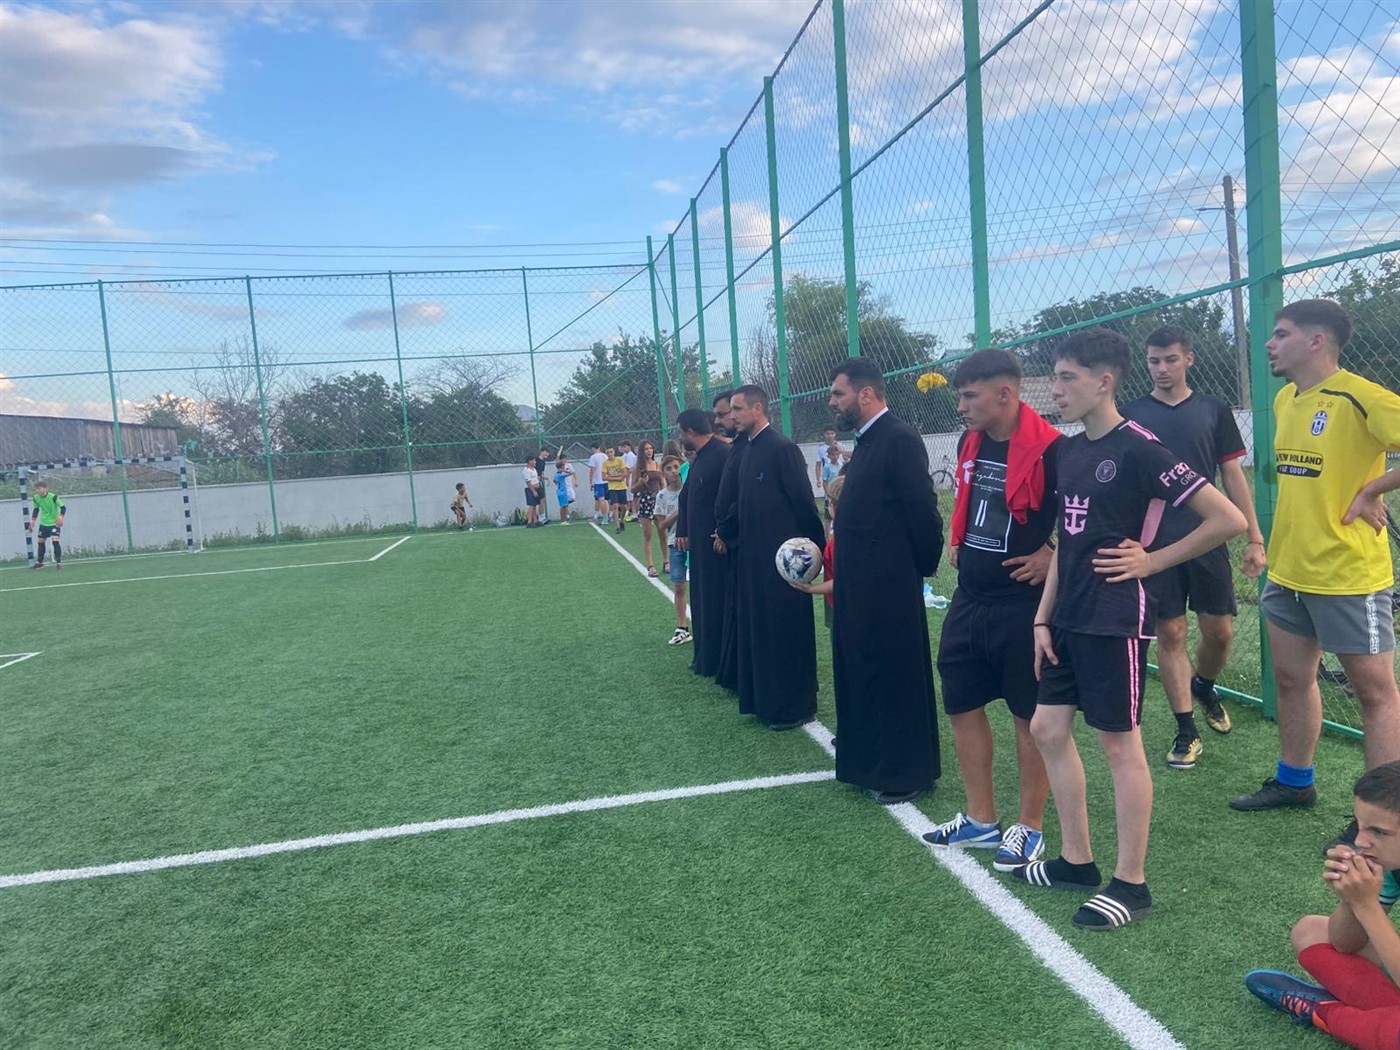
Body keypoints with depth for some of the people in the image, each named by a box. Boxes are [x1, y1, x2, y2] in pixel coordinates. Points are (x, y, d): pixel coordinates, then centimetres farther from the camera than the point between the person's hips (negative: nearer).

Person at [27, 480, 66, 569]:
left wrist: (60, 517, -34)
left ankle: (59, 562, -13)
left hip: (54, 523, -6)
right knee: (41, 542, 13)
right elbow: (36, 510, 10)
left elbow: (63, 507, -18)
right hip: (43, 523, 6)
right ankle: (40, 562, 29)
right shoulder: (36, 498, -3)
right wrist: (32, 521, 5)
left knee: (55, 540, -18)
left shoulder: (53, 497, -20)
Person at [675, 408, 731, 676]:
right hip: (700, 543, 9)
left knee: (716, 601, 1)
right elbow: (686, 496, 15)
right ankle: (705, 655, 27)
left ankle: (712, 660, 12)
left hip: (716, 543, -9)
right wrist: (682, 531, 8)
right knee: (702, 599, 16)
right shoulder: (700, 457, 12)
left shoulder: (724, 454, -17)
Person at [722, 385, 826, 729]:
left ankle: (794, 707, 13)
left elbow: (804, 503, -13)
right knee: (758, 629, 14)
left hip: (782, 561, -8)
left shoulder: (783, 449, -14)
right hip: (754, 557, 9)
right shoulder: (749, 451, 12)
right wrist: (729, 534, 12)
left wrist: (813, 548, -10)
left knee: (787, 631, 1)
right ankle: (766, 699, 26)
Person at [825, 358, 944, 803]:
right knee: (865, 673, 18)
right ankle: (871, 762, 32)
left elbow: (923, 511, -18)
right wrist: (842, 574, 13)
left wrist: (922, 567, -7)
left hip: (889, 588, -10)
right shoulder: (867, 440, 13)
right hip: (861, 587, 10)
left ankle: (905, 774, 17)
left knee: (895, 677, 3)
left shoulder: (899, 439, -16)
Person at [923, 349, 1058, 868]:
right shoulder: (970, 443, 6)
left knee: (1029, 716, 7)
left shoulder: (1049, 449, -18)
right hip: (969, 600, 8)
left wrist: (1053, 556, -16)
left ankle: (1029, 827, 24)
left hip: (1024, 605, -8)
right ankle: (981, 819, 30)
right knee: (962, 704, 14)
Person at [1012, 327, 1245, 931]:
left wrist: (1151, 561, -9)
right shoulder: (1068, 451, 9)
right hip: (1069, 619, 8)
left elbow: (1228, 520, -14)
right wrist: (1043, 618, 11)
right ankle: (1076, 860, 27)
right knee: (1047, 729, 12)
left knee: (1119, 745, 2)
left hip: (1115, 619, -8)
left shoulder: (1138, 449, -14)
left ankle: (1130, 884, 17)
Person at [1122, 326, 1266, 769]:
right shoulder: (1130, 414, 3)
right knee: (1170, 635, 2)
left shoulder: (1213, 410, 6)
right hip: (1155, 545, -1)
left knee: (1220, 632, 4)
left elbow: (1233, 476, 7)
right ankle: (1186, 731, 14)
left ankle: (1204, 687, 36)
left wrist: (1254, 538, 3)